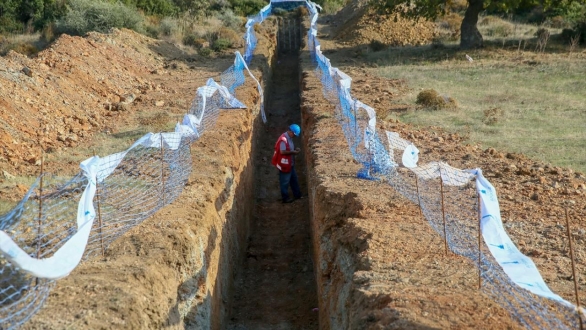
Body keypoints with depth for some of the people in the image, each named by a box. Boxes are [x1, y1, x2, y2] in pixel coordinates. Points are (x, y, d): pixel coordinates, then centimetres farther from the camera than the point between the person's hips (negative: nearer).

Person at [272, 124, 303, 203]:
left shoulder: (289, 138, 6)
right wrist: (293, 152, -21)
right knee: (285, 182, 4)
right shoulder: (283, 139, -25)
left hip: (290, 164, 10)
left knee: (294, 179, 20)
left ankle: (297, 195, 33)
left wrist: (295, 149, 2)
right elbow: (282, 151, -29)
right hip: (284, 164, -10)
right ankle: (285, 198, 15)